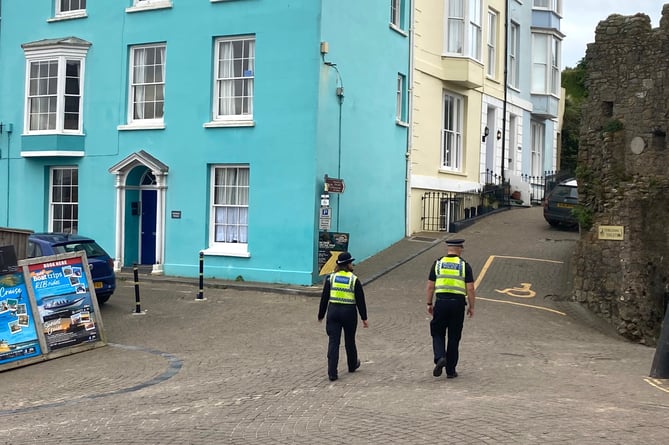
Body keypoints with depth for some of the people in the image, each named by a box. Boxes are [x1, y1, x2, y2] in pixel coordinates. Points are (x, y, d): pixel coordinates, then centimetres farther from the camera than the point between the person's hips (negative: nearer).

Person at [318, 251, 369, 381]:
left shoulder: (331, 278, 0)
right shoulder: (354, 280, -6)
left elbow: (324, 298, 3)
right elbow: (360, 301, -3)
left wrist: (321, 315, 12)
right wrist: (364, 318, 3)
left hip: (333, 311, 1)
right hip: (349, 312, -1)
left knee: (333, 342, 0)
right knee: (350, 341, 18)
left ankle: (332, 373, -5)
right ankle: (352, 365, 38)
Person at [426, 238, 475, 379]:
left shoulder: (438, 263, 4)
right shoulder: (464, 265, 0)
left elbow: (430, 286, 4)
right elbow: (470, 289, -3)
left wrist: (429, 304, 13)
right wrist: (471, 307, 7)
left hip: (441, 302, 0)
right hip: (458, 303, 0)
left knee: (438, 333, 14)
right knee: (454, 338, 9)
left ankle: (440, 357, -12)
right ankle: (450, 370, 13)